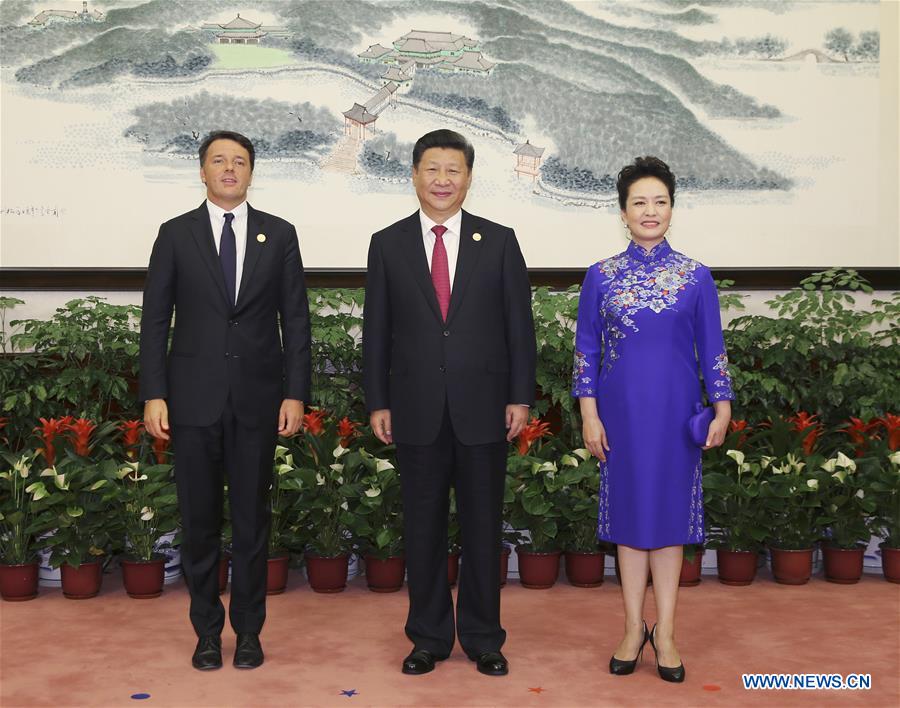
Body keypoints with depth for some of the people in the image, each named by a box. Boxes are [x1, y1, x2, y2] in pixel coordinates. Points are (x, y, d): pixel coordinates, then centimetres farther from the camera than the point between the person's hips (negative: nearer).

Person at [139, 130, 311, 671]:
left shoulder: (279, 234, 5)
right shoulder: (176, 234, 4)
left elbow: (295, 318, 3)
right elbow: (155, 319, 3)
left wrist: (295, 393, -3)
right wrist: (154, 395, -4)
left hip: (257, 398, 0)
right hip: (194, 398, 0)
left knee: (253, 519, 8)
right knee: (200, 520, 8)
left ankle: (249, 630, 21)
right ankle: (207, 630, 22)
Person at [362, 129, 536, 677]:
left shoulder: (499, 241, 3)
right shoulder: (388, 244, 4)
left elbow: (519, 324, 2)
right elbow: (377, 330, 5)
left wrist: (521, 397, -2)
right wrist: (378, 402, 1)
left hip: (483, 408, 0)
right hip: (417, 411, 1)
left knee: (483, 526, 8)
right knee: (423, 525, 9)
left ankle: (483, 638, 22)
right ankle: (429, 637, 23)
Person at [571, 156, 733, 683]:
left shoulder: (696, 277, 1)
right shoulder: (601, 276, 1)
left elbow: (712, 349, 4)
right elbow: (586, 349, 1)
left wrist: (722, 408, -2)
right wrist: (589, 415, -4)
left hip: (675, 409, 0)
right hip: (622, 409, 0)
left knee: (670, 510, 5)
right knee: (629, 510, 7)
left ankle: (665, 631, 15)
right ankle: (634, 628, 18)